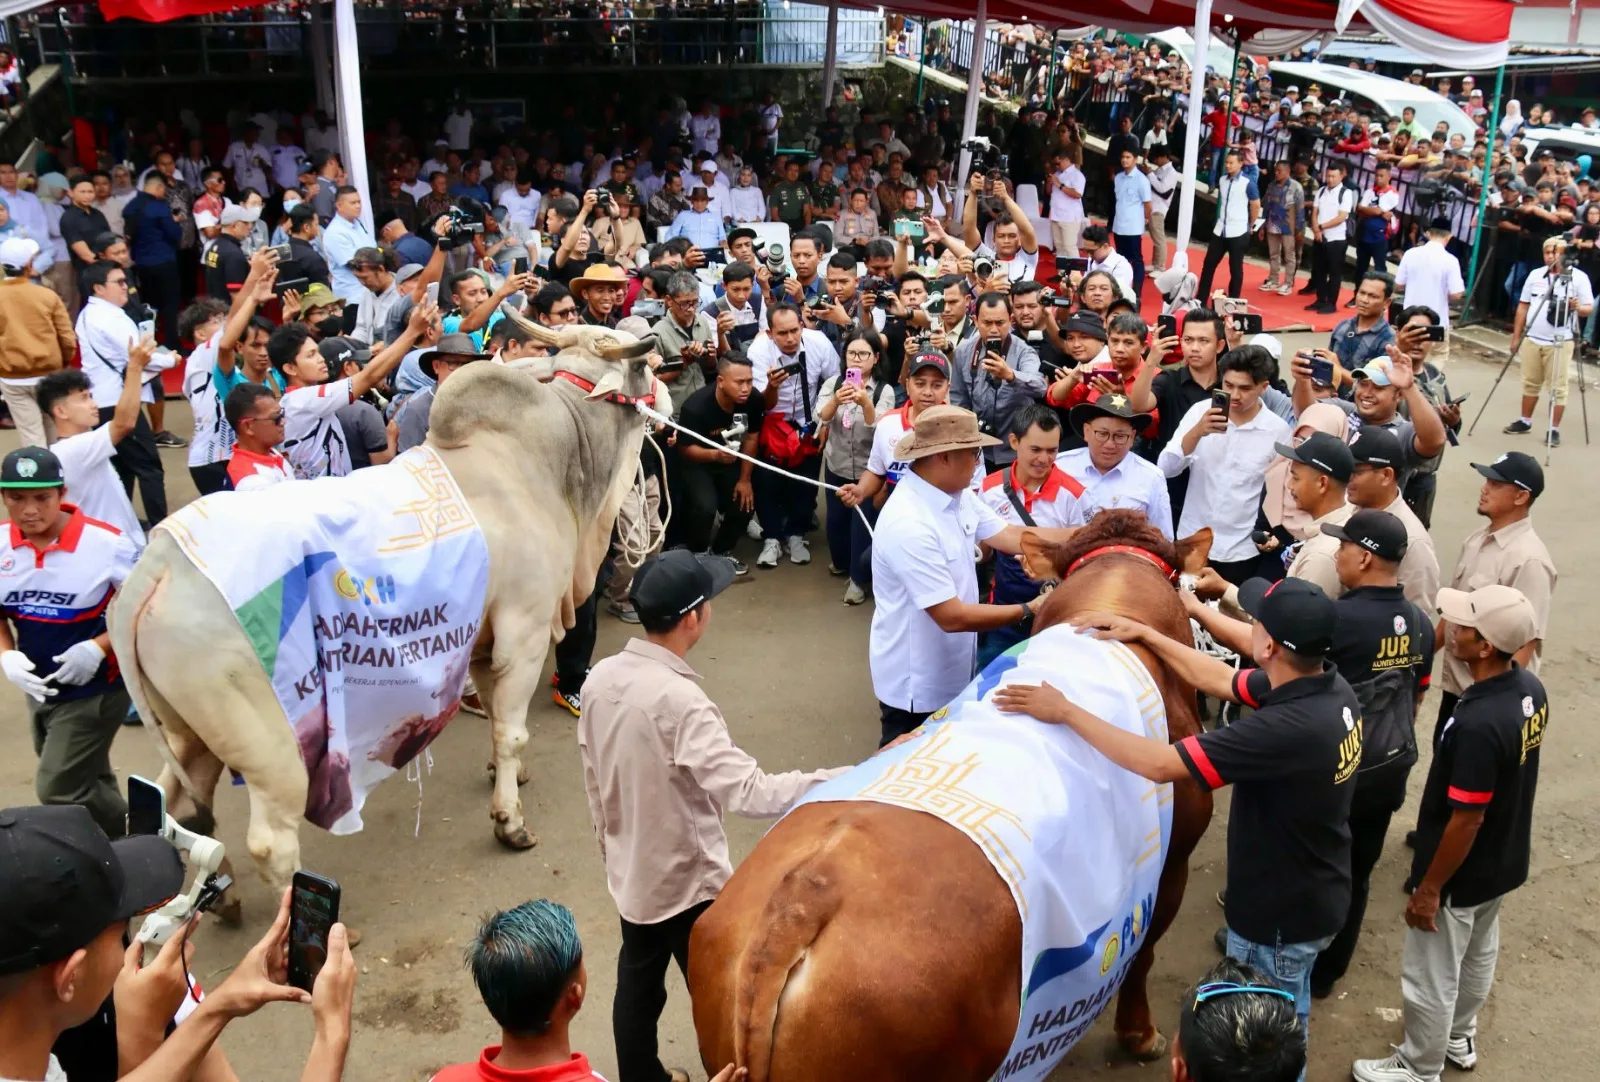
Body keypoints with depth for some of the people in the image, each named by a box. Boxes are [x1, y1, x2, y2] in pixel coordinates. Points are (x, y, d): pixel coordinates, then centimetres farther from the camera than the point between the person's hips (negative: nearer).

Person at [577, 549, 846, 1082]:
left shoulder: (600, 678, -7)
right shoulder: (679, 700, -31)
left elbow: (594, 780, 5)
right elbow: (750, 792, -36)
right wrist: (847, 780, -34)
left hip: (630, 872, 7)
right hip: (688, 880, -7)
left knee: (637, 984, 24)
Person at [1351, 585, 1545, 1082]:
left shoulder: (1477, 724, -37)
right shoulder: (1530, 689, -10)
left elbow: (1466, 820, -28)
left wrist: (1429, 888, -16)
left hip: (1461, 876, -9)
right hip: (1503, 862, 9)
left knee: (1431, 977, 13)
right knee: (1478, 956, 29)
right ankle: (1460, 1039, 51)